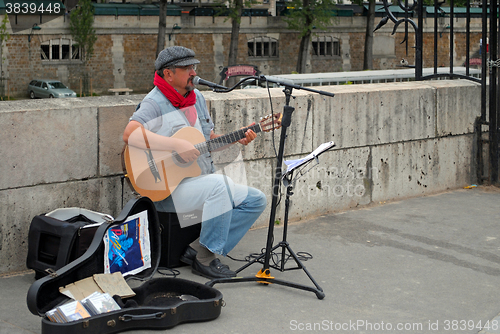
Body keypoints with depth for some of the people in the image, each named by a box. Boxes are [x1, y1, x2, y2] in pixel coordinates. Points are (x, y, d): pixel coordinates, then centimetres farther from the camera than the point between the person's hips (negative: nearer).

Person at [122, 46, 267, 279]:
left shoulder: (196, 97, 13)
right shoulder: (155, 103, -14)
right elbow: (130, 134, -32)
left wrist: (237, 138, 3)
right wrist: (178, 145, -34)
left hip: (202, 180, 9)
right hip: (168, 189, -9)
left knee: (256, 200, 1)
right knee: (218, 184, -34)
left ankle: (198, 249, -2)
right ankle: (205, 260, -19)